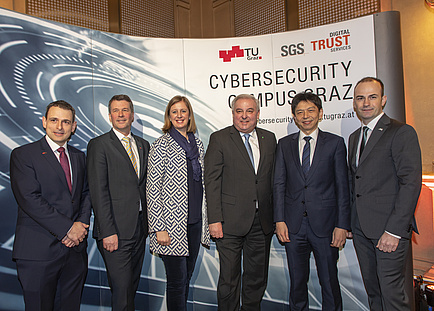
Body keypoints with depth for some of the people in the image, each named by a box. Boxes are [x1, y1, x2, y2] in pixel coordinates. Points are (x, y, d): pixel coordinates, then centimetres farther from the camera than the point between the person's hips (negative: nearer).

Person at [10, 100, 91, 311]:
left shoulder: (79, 157, 13)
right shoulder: (23, 155, -3)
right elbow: (30, 199, -14)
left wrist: (81, 225, -5)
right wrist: (67, 228, -15)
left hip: (75, 248, 5)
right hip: (38, 252, -4)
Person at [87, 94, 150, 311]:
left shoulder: (143, 145, 13)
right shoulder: (99, 145, -4)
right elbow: (98, 191, -10)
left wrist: (148, 221, 6)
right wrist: (108, 232, -15)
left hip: (139, 227, 6)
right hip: (115, 230, -5)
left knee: (132, 286, 15)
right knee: (122, 290, -1)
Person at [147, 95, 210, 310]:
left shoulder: (197, 144, 11)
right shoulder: (161, 145, -7)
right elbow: (152, 189, -10)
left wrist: (205, 220, 14)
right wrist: (158, 228, -14)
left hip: (195, 222, 6)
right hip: (172, 224, -5)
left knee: (187, 277, 17)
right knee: (177, 281, 3)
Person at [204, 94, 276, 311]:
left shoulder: (269, 138, 10)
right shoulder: (219, 139, -3)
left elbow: (273, 178, 12)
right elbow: (211, 181, -7)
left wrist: (276, 215, 7)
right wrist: (214, 219, -12)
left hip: (262, 221, 4)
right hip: (230, 221, -4)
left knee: (258, 278, 17)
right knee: (229, 279, 7)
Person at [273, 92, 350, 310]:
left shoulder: (335, 143, 2)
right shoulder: (284, 144, 7)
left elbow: (342, 186, 0)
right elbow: (279, 184, 5)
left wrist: (342, 225, -5)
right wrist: (279, 220, -3)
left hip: (325, 225, -1)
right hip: (293, 224, 2)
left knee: (329, 282, 10)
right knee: (297, 282, 13)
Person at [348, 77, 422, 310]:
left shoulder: (402, 133, -6)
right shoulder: (355, 137, 16)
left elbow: (411, 183, -13)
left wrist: (394, 230, -18)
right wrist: (349, 222, 12)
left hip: (390, 228, -6)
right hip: (361, 229, 7)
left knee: (391, 292, -2)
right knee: (372, 290, 14)